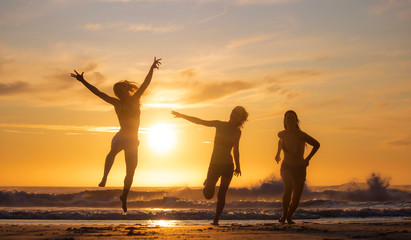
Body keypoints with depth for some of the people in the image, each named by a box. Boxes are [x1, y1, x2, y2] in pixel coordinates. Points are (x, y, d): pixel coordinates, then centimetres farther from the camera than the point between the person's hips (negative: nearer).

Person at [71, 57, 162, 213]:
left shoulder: (134, 100, 3)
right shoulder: (117, 103, 0)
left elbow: (145, 84, -5)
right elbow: (98, 92, -1)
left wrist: (151, 69, -16)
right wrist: (83, 81, -4)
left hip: (132, 141, 0)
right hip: (120, 137, 1)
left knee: (130, 172, 7)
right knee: (113, 152, -28)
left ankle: (124, 197, 22)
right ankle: (104, 177, -27)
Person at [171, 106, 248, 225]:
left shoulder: (237, 132, 5)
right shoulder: (220, 125, -1)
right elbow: (200, 121, -2)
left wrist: (237, 166, 12)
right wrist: (182, 116, -6)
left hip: (228, 166, 0)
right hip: (214, 165, 0)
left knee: (221, 195, -9)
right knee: (208, 195, -1)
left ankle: (216, 220, 1)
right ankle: (207, 184, 33)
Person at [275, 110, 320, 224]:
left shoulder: (301, 135, -16)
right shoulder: (282, 134, -5)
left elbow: (316, 144, -1)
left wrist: (308, 159, -3)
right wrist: (278, 153, 20)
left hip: (300, 169, -1)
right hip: (286, 167, 1)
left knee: (296, 199, -1)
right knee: (288, 186, -31)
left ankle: (289, 216, 29)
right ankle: (284, 213, -15)